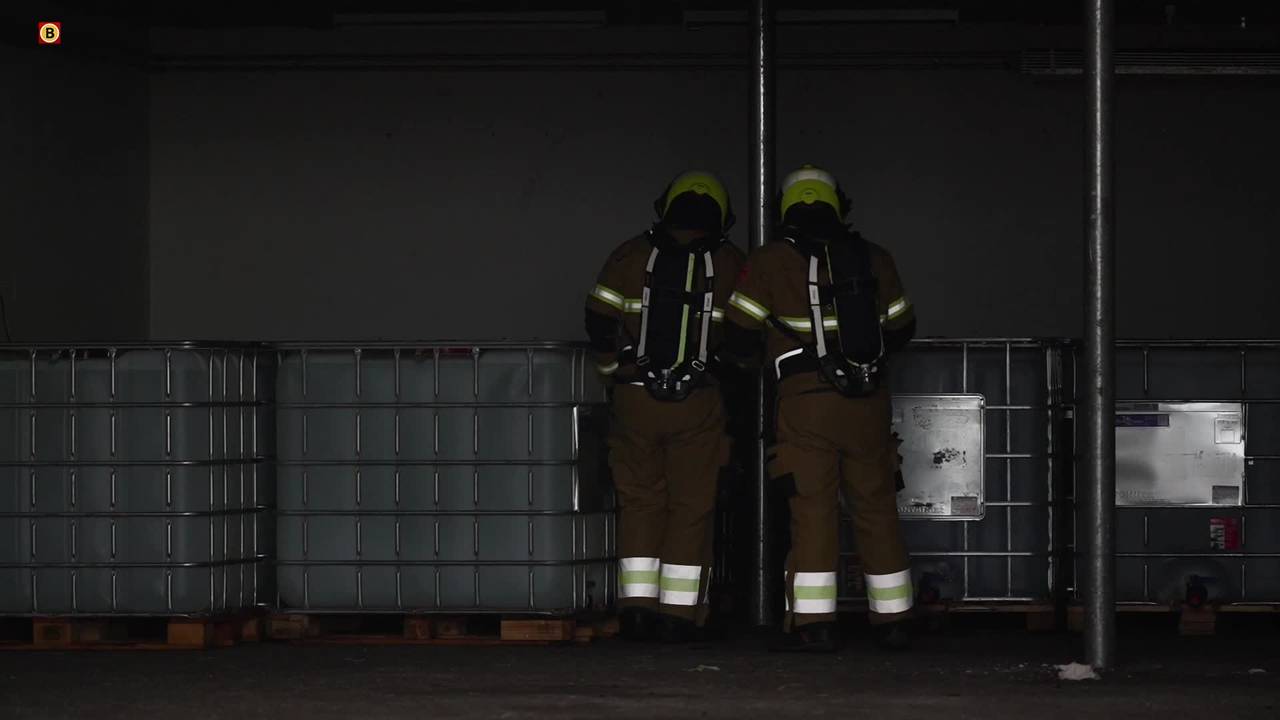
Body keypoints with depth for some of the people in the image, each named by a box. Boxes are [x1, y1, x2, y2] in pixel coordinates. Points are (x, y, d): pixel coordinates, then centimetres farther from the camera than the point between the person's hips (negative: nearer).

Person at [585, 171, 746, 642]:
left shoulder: (632, 255, 2)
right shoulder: (729, 264, 2)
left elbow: (598, 321, 0)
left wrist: (615, 369, 14)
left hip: (634, 397, 1)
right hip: (699, 406, -1)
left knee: (640, 502, 10)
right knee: (692, 507, 6)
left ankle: (637, 608, 4)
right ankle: (679, 615, 3)